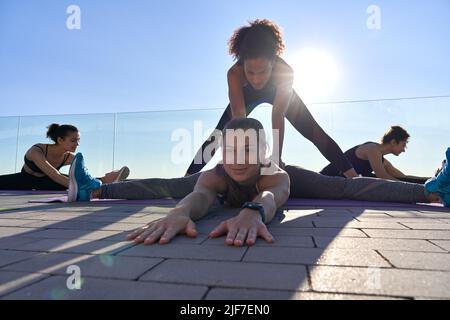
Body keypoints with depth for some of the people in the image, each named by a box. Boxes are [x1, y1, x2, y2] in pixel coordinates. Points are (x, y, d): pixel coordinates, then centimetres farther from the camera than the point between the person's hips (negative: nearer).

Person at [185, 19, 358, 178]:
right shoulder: (234, 73, -42)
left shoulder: (285, 72, -43)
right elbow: (238, 116, -47)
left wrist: (277, 159, -52)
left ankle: (352, 176, 7)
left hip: (279, 92, 0)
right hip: (247, 93, 1)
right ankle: (187, 178, 9)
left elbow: (278, 116, -47)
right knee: (217, 136, -5)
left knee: (315, 133, -6)